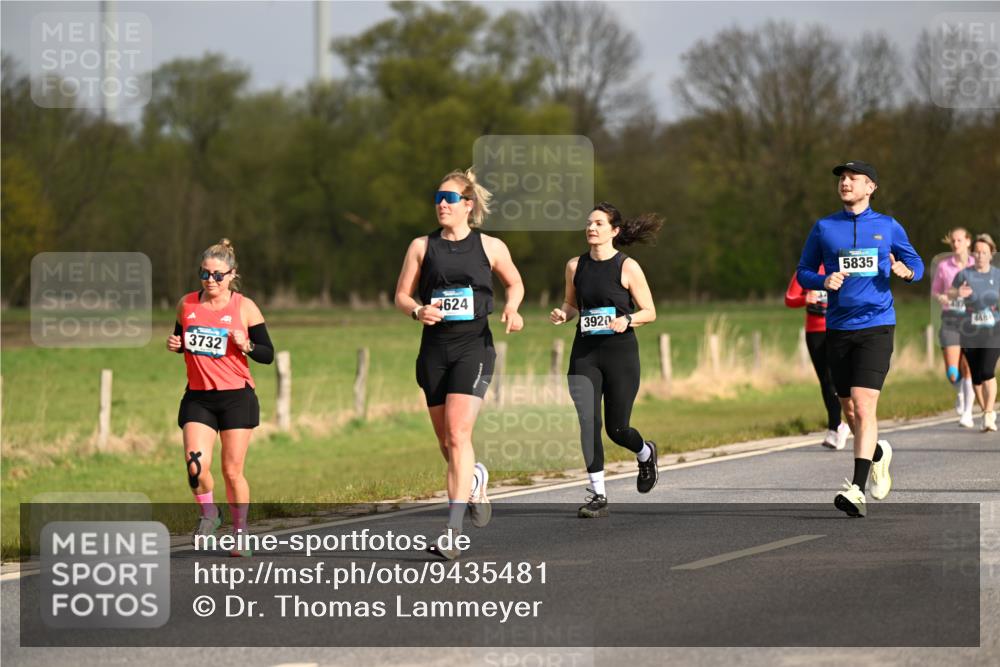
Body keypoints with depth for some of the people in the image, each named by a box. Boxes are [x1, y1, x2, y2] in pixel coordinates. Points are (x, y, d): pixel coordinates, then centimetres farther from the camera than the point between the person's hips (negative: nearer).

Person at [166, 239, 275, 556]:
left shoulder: (245, 307, -3)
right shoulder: (187, 304, 5)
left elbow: (268, 354, -1)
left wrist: (246, 345, -20)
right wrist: (174, 344, -1)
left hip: (236, 396, -2)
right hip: (197, 397, 2)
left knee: (232, 471, 0)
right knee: (195, 464, -15)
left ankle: (240, 531, 19)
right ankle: (209, 514, 12)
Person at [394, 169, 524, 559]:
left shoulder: (490, 247, 5)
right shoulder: (422, 247, 7)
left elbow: (514, 283, 20)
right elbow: (401, 295, 9)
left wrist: (511, 308, -1)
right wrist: (417, 311, -13)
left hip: (474, 347, -3)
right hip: (434, 350, 3)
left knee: (458, 434, -18)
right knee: (446, 443, 8)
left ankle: (452, 532, -22)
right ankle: (475, 479, 45)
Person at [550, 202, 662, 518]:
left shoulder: (628, 267, -6)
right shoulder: (575, 266, 6)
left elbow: (649, 312, -2)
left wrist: (627, 320, -21)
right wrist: (562, 313, -3)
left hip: (620, 353, -3)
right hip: (584, 353, 3)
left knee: (617, 428, 2)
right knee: (586, 421, -10)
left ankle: (645, 453, 38)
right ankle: (597, 494, -3)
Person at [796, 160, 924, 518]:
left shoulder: (888, 227, 5)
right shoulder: (824, 228, 7)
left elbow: (916, 264, 12)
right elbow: (803, 272, 11)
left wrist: (906, 271, -11)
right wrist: (824, 281, -10)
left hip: (876, 326, -3)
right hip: (838, 327, 3)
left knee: (864, 405, -16)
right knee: (849, 410, 11)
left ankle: (858, 489, -19)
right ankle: (878, 454, 41)